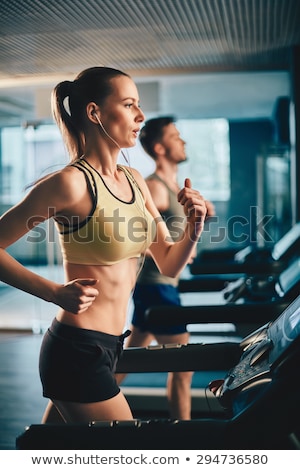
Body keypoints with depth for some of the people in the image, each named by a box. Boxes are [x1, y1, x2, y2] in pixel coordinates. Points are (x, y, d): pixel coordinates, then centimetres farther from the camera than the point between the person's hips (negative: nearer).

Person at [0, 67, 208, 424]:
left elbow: (168, 265, 10)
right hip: (78, 349, -8)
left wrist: (193, 227, -8)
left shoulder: (133, 181, 8)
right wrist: (56, 293, -21)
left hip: (108, 345, 8)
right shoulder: (72, 183, -17)